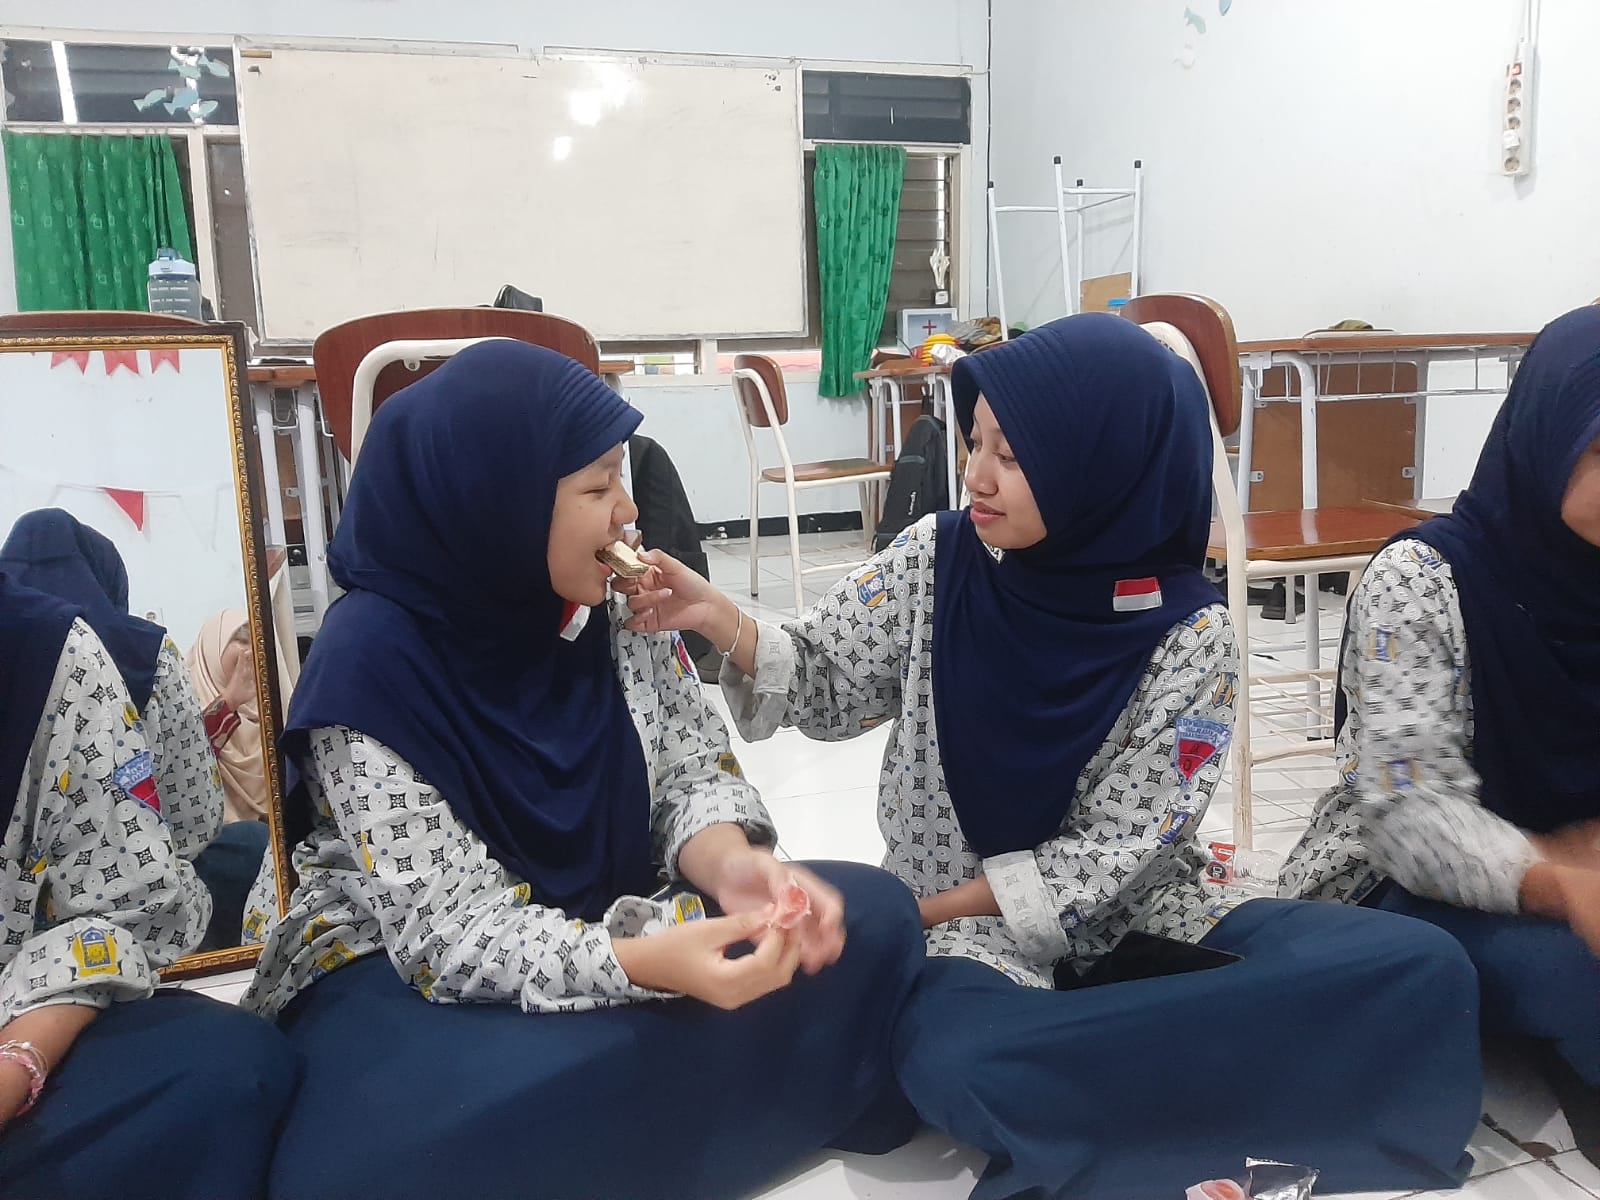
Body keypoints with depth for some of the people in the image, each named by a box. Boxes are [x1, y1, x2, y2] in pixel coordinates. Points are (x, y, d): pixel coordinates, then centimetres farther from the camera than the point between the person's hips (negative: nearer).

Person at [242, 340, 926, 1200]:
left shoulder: (618, 602, -5)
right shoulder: (371, 664, -21)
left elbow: (693, 768, -2)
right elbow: (458, 936, -24)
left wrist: (731, 864, -26)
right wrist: (648, 964, -40)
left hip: (611, 927, 6)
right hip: (406, 970, -5)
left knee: (869, 915, -11)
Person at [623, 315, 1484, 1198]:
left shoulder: (1189, 637, -11)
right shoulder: (938, 559, -6)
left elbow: (1116, 851, -11)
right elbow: (827, 689, 3)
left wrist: (917, 911, -15)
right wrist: (720, 620, -16)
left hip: (1127, 915, 1)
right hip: (965, 928, -1)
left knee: (1417, 968, -19)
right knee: (959, 1064, -37)